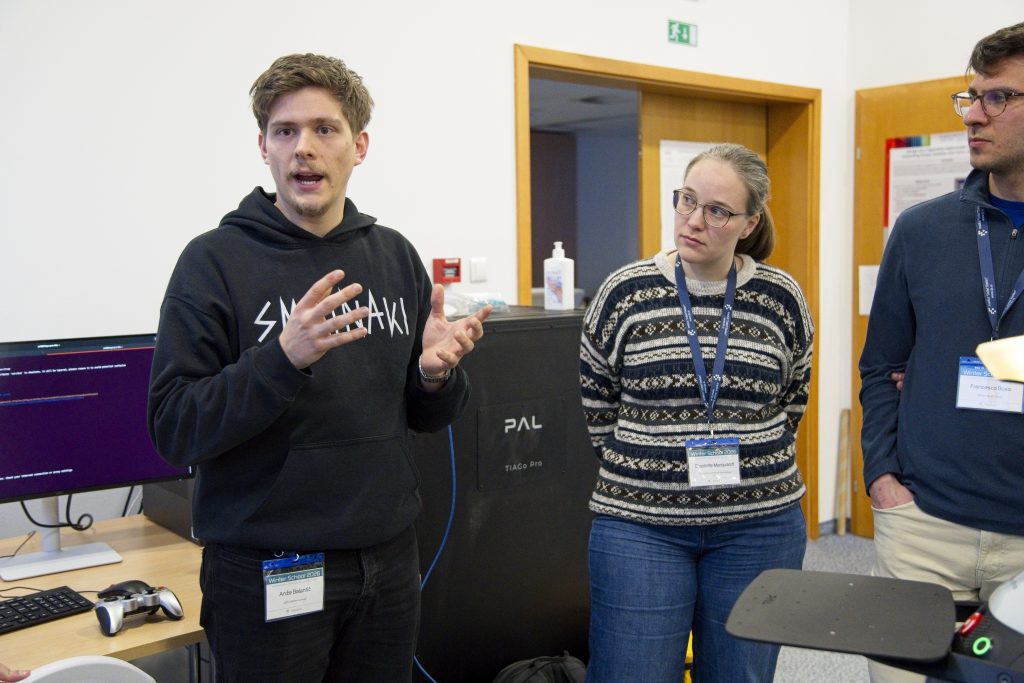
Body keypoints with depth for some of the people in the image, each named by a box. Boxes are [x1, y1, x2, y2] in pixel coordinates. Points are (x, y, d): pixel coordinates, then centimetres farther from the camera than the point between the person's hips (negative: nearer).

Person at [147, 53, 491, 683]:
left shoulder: (395, 256, 5)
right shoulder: (216, 260, -9)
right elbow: (174, 430, -14)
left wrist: (437, 372, -11)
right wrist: (284, 360, -28)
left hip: (388, 560, 5)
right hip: (268, 576, -4)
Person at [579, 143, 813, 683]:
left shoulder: (781, 299, -1)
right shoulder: (624, 293, -4)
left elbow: (791, 405, 11)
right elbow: (597, 409, 6)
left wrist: (756, 466, 7)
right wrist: (643, 472, 5)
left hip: (758, 526, 2)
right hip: (639, 524, -1)